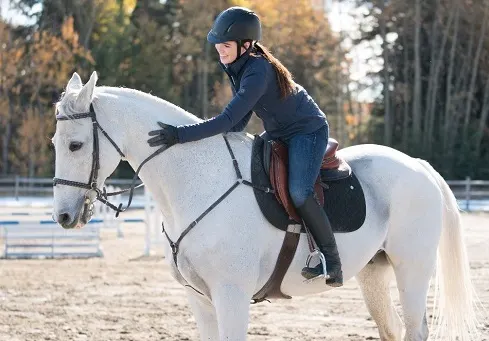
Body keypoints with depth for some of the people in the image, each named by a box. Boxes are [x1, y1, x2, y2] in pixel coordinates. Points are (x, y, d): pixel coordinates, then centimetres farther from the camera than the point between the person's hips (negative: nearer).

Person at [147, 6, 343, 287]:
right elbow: (240, 121, 8)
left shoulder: (257, 73, -31)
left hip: (308, 131, -10)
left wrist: (180, 135, -40)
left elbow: (229, 120, -37)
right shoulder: (235, 66, -2)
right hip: (278, 134, 10)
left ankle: (333, 264, -17)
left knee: (299, 192, -26)